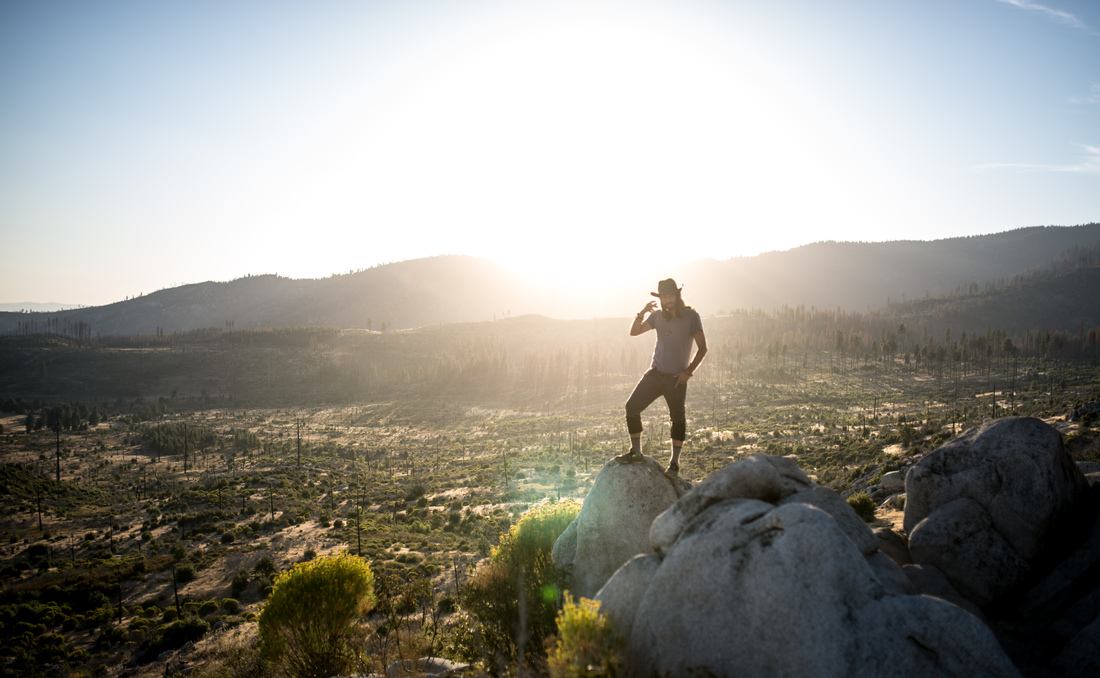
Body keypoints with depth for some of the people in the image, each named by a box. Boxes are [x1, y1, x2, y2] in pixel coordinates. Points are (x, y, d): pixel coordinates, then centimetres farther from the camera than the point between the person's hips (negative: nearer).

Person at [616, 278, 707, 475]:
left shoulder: (691, 316, -5)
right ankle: (636, 452, 6)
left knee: (678, 418, 1)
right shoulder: (657, 316, 8)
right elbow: (634, 332, 8)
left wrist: (688, 371, -13)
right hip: (656, 372, 4)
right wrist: (642, 313, -9)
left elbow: (702, 347, -6)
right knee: (632, 406, -5)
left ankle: (674, 461, 12)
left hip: (677, 378, -4)